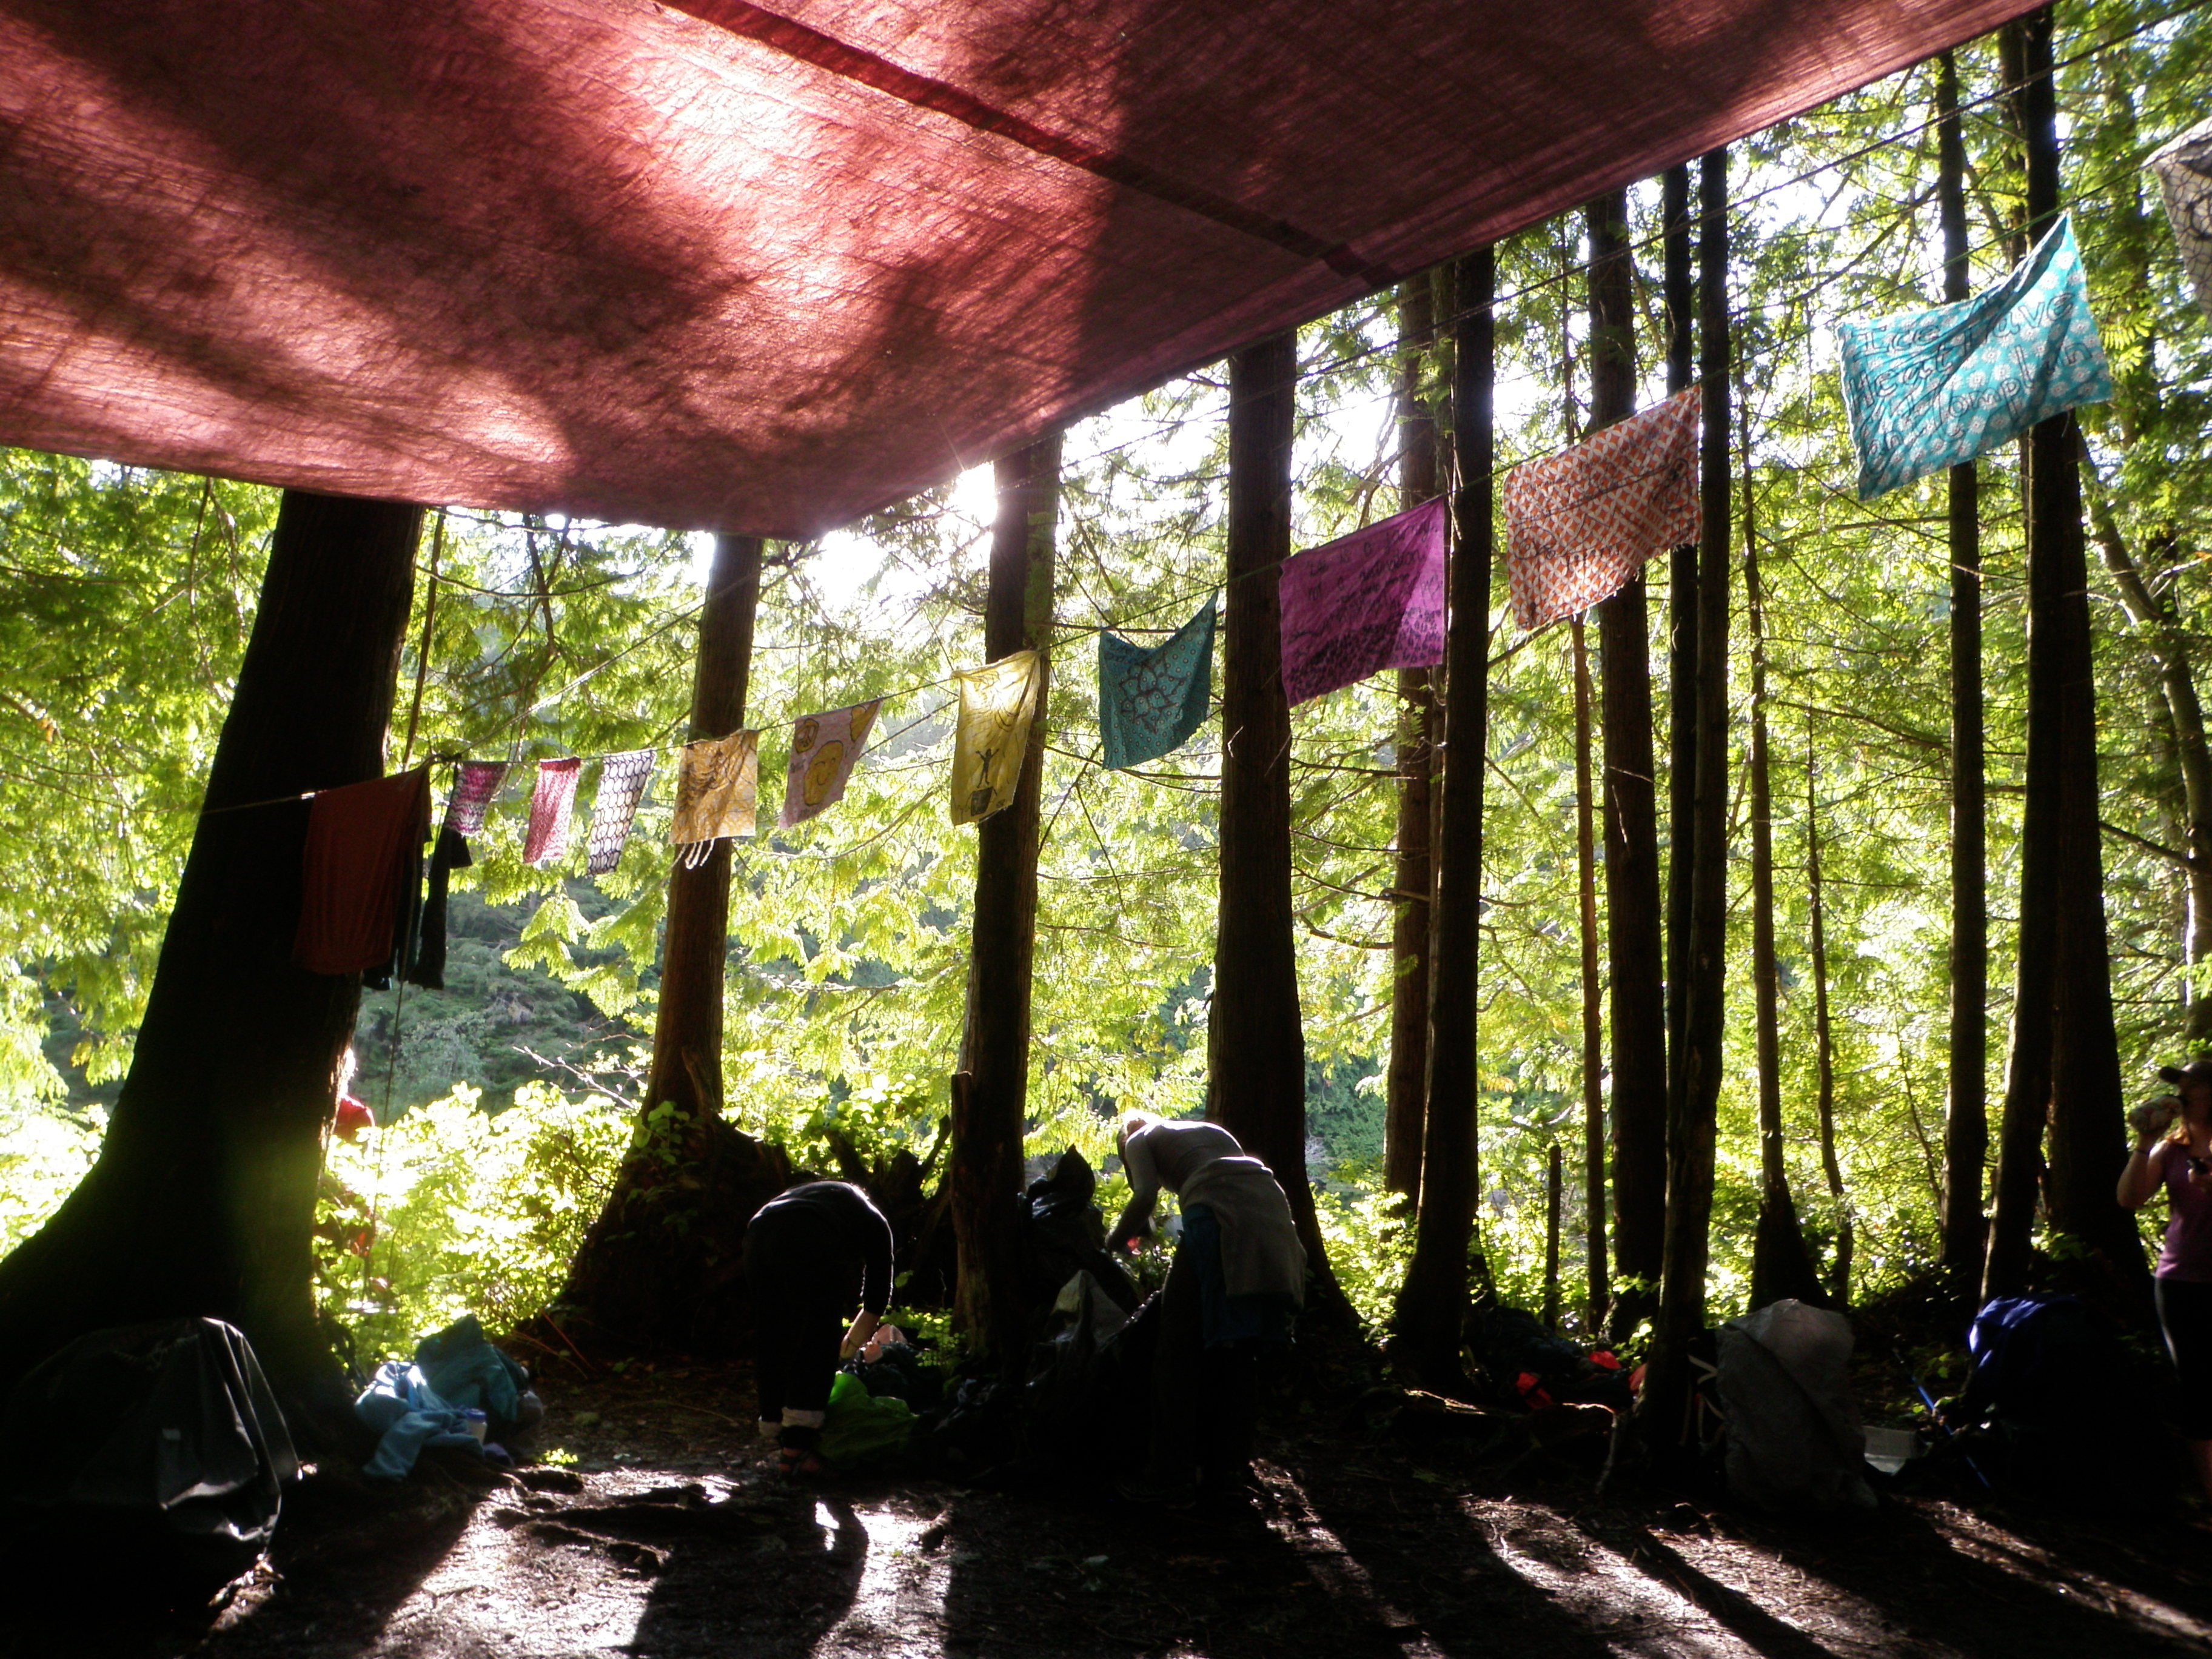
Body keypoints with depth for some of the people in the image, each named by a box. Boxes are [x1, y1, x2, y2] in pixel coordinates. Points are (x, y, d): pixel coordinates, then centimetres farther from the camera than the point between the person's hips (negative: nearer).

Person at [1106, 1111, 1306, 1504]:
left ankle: (1172, 1475, 0)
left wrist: (1113, 1246, 14)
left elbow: (1146, 1195, 2)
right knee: (1238, 1352, 14)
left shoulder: (1141, 1140, 21)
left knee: (1180, 1348, 1)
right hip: (1273, 1211, 6)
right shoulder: (1212, 1131, 38)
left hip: (1221, 1216, -6)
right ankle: (1228, 1468, 18)